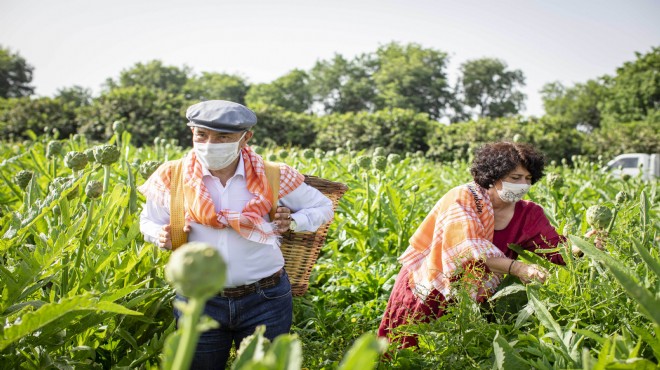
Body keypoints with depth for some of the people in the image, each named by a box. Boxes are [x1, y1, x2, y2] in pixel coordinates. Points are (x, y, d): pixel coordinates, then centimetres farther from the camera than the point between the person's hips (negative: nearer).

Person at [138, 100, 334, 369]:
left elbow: (323, 207, 6)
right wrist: (161, 236, -12)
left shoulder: (273, 178, -7)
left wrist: (292, 222, -13)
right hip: (198, 301, 1)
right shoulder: (173, 179, -6)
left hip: (266, 300, -1)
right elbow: (149, 221, 10)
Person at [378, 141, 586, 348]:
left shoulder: (528, 214, -5)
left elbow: (557, 248, -12)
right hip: (426, 292, -4)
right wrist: (517, 268, -43)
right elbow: (470, 249, -33)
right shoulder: (464, 199, -21)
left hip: (470, 300, 4)